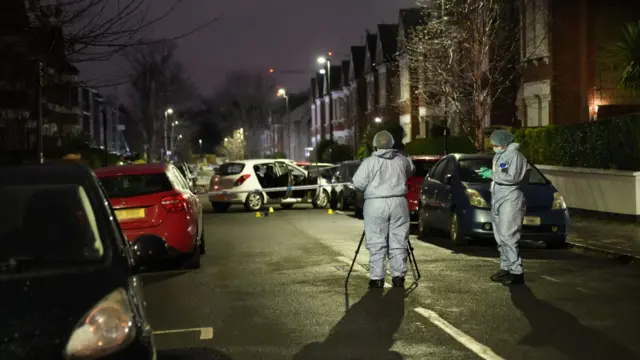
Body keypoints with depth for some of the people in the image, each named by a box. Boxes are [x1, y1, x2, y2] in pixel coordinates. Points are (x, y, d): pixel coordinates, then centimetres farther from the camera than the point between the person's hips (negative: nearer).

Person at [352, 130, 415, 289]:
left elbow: (357, 183, -6)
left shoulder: (369, 162, -5)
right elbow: (412, 170, 25)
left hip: (376, 205, -3)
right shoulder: (402, 160, 6)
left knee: (377, 244, 1)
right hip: (398, 203, 3)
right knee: (398, 242, 8)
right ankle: (398, 277, 10)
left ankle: (377, 278, 0)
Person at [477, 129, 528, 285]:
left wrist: (492, 174, -15)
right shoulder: (498, 156, 17)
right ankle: (505, 268, 18)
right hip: (497, 199, 9)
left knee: (508, 236, -14)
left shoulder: (514, 155, -10)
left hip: (510, 200, -9)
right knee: (500, 236, 11)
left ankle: (517, 272, -12)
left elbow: (512, 177, -19)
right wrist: (488, 173, 6)